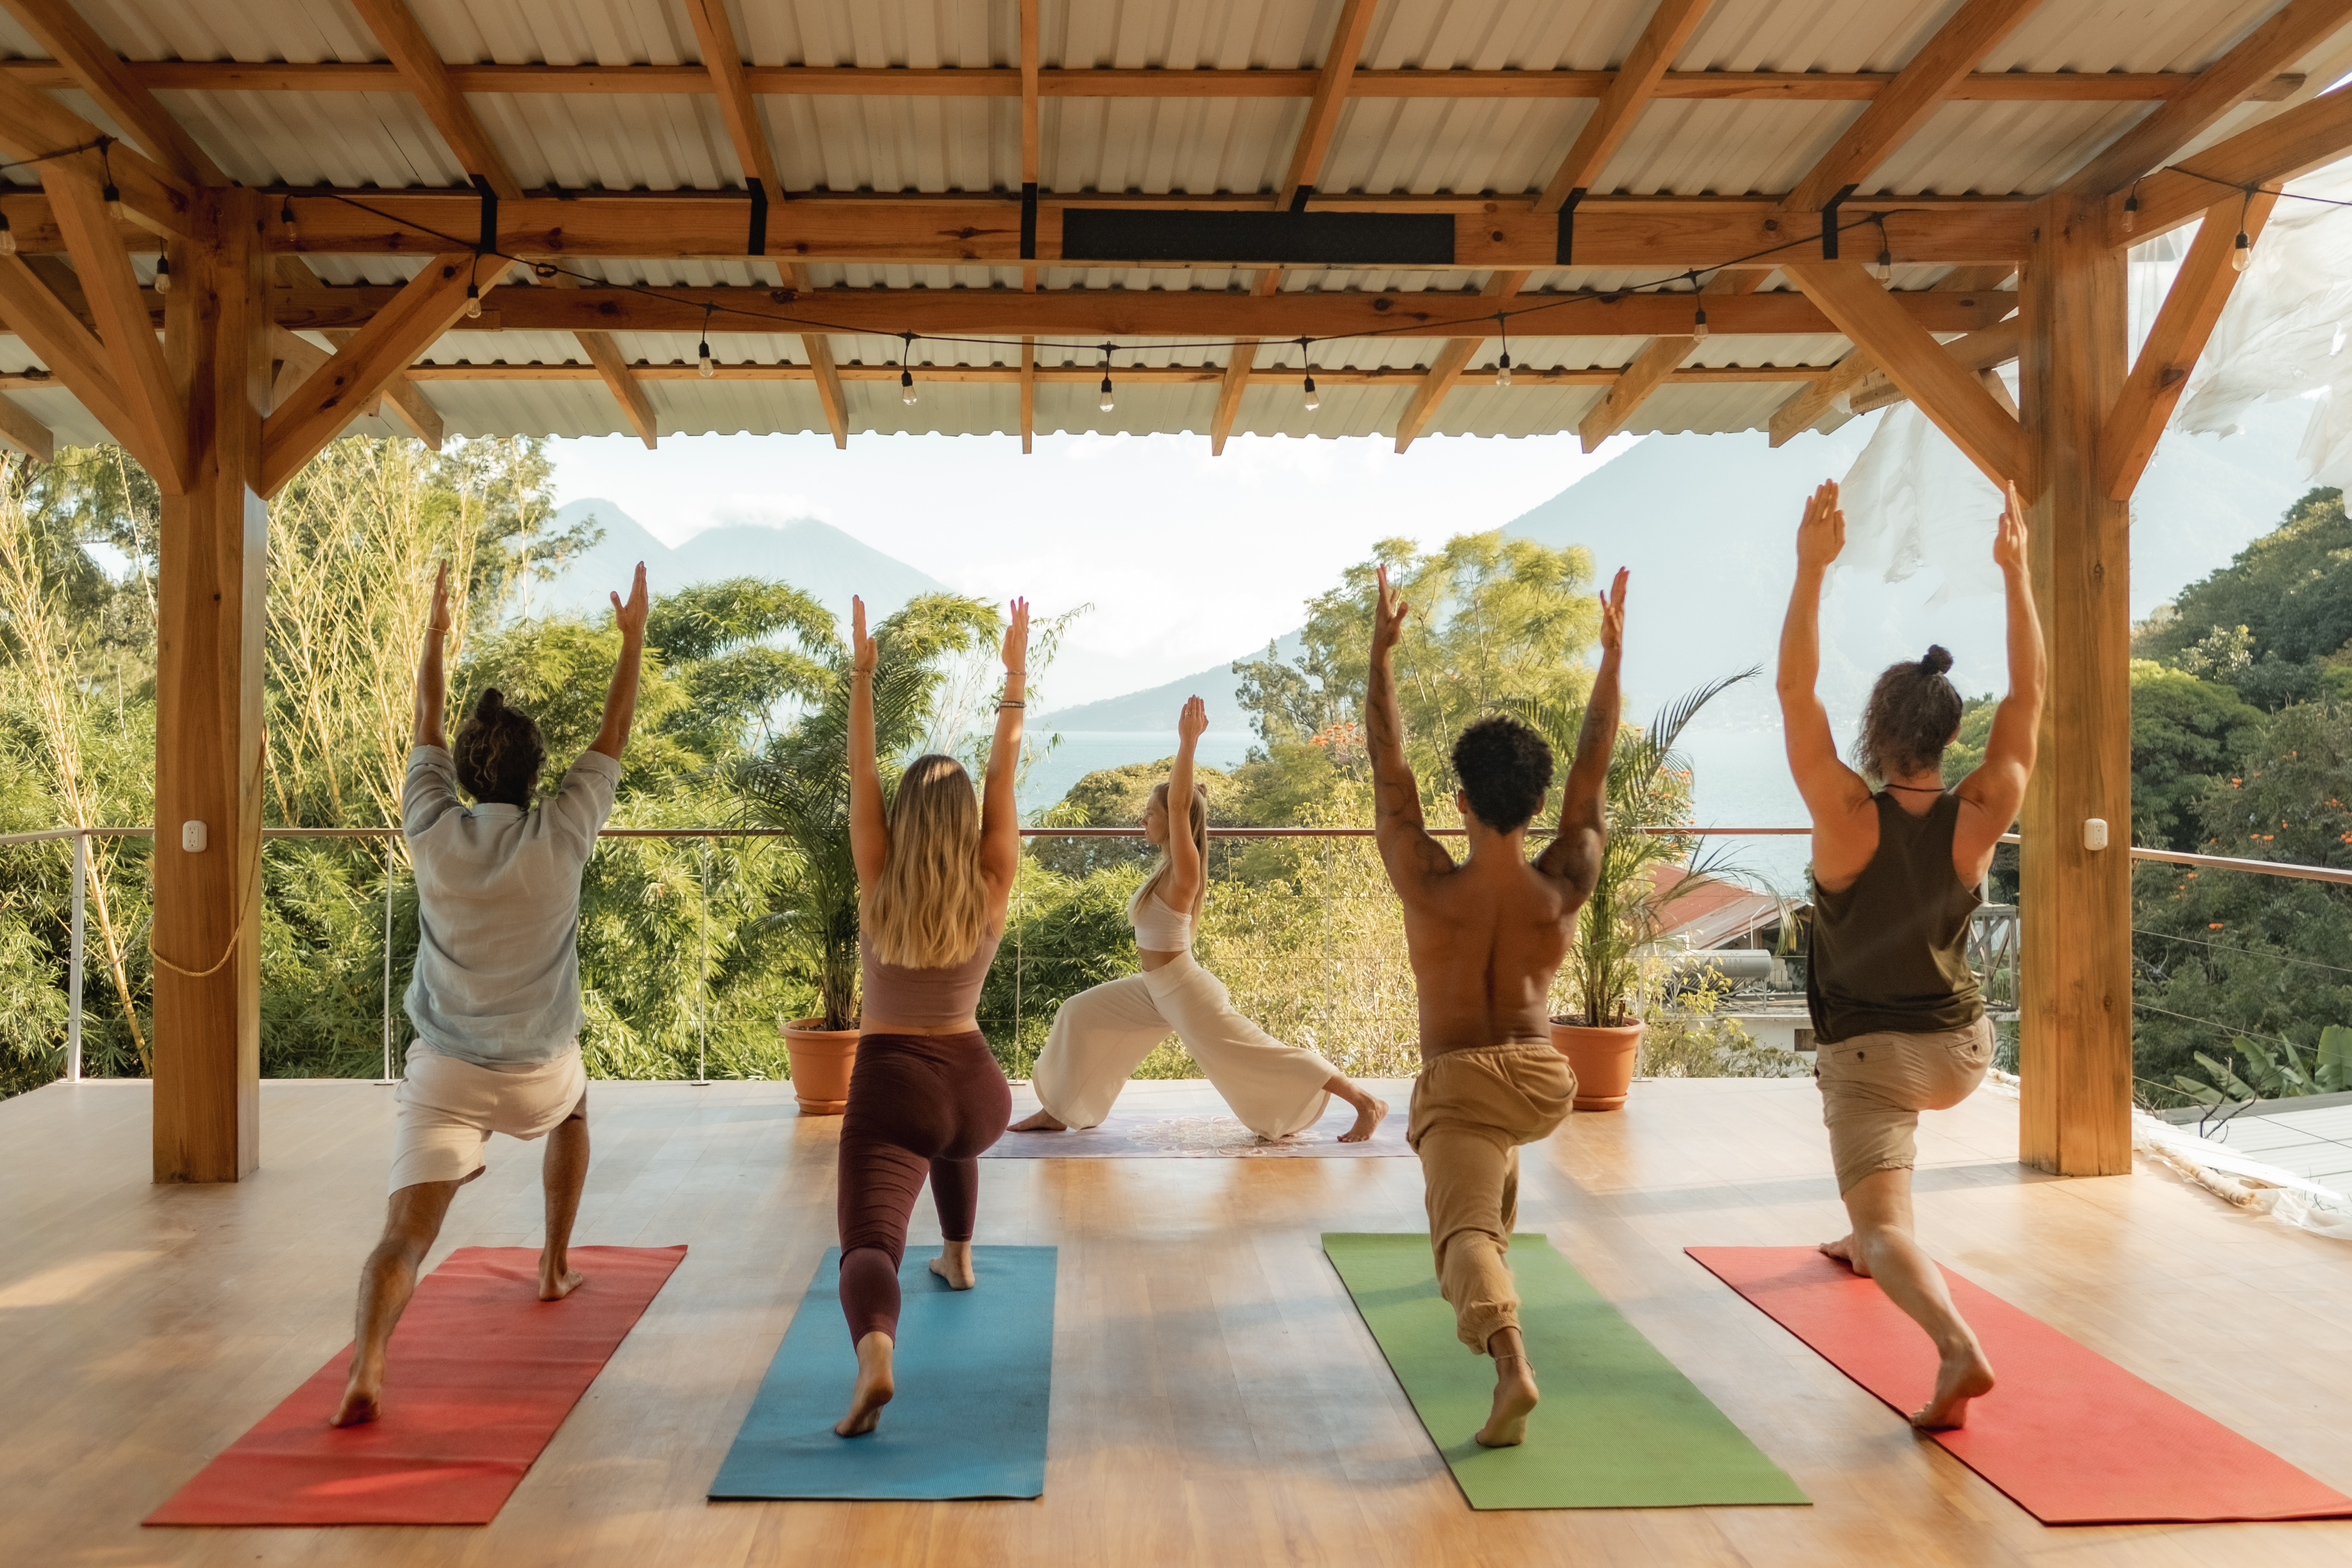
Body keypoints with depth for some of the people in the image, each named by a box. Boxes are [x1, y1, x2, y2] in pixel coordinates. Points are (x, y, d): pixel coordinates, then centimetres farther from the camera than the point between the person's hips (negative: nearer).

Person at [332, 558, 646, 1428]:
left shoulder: (434, 834, -7)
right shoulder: (560, 837, -11)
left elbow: (424, 732, 11)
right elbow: (615, 734, 2)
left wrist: (435, 636, 23)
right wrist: (633, 638, 12)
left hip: (444, 1076, 0)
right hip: (537, 1073, 1)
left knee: (405, 1235, -6)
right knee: (573, 1106, 36)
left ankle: (364, 1369, -30)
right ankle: (555, 1266, 43)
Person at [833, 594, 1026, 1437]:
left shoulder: (879, 886, -5)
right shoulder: (993, 890, -3)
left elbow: (861, 777, -3)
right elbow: (1005, 778, 1)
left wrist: (861, 676, -2)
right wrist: (1015, 676, 3)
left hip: (890, 1084, -3)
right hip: (977, 1085, 4)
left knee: (870, 1242, -17)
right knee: (955, 1136, 41)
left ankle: (875, 1352, -46)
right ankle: (958, 1256, 51)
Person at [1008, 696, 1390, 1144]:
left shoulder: (1182, 869, -19)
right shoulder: (1170, 867, 4)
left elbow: (1181, 803, -33)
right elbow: (1180, 801, 15)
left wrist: (1188, 742, -36)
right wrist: (1187, 743, 13)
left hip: (1184, 991, -9)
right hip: (1157, 989, 9)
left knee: (1253, 1055, -5)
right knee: (1079, 1014, 14)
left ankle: (1367, 1104, 2)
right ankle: (1059, 1110, 24)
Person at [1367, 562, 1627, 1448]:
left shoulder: (1428, 888, -15)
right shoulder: (1563, 890, -9)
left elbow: (1388, 767, -8)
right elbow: (1593, 772, 1)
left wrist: (1381, 652, -3)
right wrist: (1612, 656, 7)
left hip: (1459, 1083, -4)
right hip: (1544, 1079, 4)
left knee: (1468, 1229, -16)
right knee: (1498, 1138, 39)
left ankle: (1511, 1363, -41)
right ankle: (1488, 1249, 51)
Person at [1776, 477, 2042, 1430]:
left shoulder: (1849, 817, -21)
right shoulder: (1980, 819, -11)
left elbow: (1794, 693, -21)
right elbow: (2030, 698, -3)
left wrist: (1813, 568, -24)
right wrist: (2014, 572, -2)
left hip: (1869, 1056, -5)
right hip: (1961, 1052, 5)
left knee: (1885, 1227, -9)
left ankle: (1959, 1350, -35)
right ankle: (1863, 1241, 48)